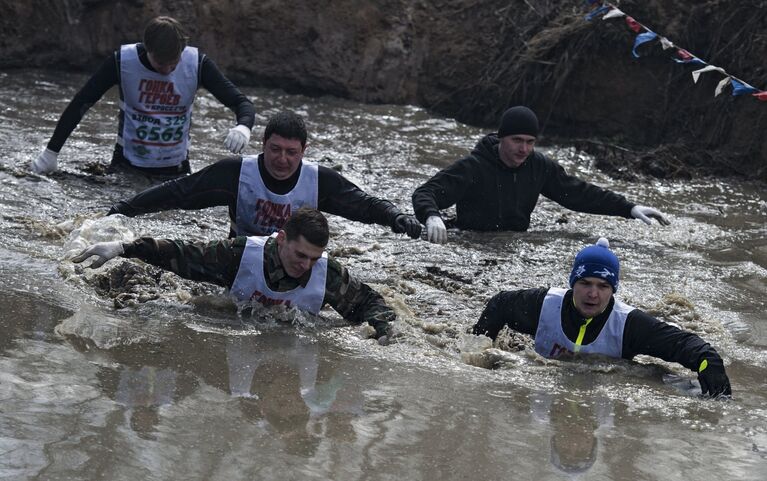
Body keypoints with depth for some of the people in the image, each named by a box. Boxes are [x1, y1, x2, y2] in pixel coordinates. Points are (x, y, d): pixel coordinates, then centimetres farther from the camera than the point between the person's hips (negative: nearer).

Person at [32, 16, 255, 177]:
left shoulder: (197, 64, -13)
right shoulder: (122, 62, -15)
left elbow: (242, 103, -12)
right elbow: (79, 105, -7)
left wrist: (243, 127, -35)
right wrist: (51, 152, -9)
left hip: (175, 169, 1)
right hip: (127, 164, -1)